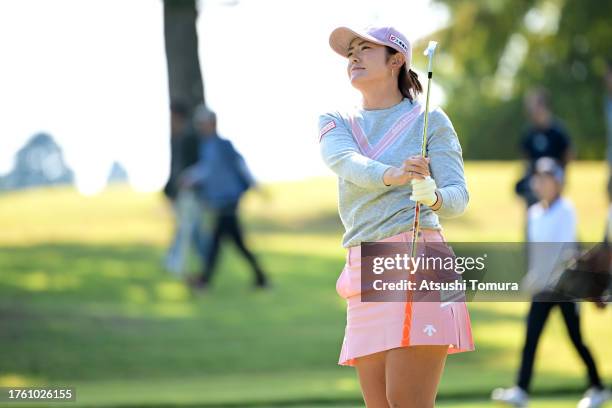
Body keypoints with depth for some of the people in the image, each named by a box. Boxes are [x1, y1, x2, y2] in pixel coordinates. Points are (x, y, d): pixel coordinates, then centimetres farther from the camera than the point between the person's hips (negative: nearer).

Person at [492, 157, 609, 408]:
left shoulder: (566, 211, -10)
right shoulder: (534, 212, 10)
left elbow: (562, 248, -19)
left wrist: (538, 277, -25)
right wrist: (534, 277, 14)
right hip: (542, 287, 6)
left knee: (576, 340, 2)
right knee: (530, 339, -6)